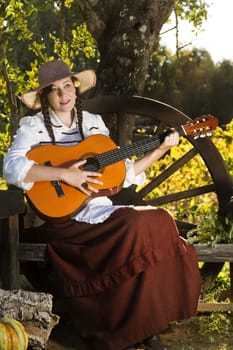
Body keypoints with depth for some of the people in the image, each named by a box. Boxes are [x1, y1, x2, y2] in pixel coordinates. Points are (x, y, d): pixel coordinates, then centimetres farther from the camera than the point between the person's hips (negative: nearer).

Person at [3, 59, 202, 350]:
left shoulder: (93, 123, 15)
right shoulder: (33, 126, -1)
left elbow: (123, 172, 15)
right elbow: (12, 168, -20)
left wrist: (162, 149, 6)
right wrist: (64, 174, -26)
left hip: (96, 209, 6)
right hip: (57, 215, -5)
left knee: (156, 223, -21)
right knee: (135, 230, -28)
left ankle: (145, 326, -13)